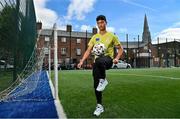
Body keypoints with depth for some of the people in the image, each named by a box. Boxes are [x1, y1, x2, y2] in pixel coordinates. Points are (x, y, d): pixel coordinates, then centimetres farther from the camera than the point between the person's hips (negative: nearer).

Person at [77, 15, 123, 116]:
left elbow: (120, 49, 10)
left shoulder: (111, 35, 6)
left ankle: (103, 80, -15)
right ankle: (100, 106, 18)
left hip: (108, 59, -4)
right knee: (96, 85, -1)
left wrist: (117, 58, -9)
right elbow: (88, 51, 12)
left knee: (99, 61, -41)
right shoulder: (95, 37, 15)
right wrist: (82, 61, -2)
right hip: (97, 61, 4)